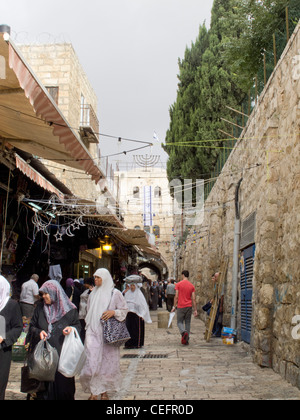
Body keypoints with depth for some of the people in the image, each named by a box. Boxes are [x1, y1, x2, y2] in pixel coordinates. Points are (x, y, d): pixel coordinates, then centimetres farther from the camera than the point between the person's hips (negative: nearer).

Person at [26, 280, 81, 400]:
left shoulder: (69, 309, -1)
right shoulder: (40, 308, 8)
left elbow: (78, 325, 6)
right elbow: (32, 326, 13)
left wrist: (71, 329, -16)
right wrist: (39, 332, -8)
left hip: (62, 352, -2)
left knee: (62, 380, 0)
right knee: (45, 380, 2)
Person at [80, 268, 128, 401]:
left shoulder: (115, 293, -2)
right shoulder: (93, 293, 11)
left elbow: (124, 310, 1)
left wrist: (113, 312, -16)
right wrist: (88, 328, 17)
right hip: (93, 332, 3)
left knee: (107, 361, 3)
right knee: (92, 361, -5)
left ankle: (104, 390, 17)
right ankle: (94, 391, 3)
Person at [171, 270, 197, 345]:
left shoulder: (178, 284, -6)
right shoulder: (192, 286, 3)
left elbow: (176, 297, -7)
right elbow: (193, 299, 1)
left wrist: (174, 307, 1)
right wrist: (195, 310, 5)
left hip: (181, 306, -3)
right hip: (189, 306, 3)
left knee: (180, 322, 8)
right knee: (187, 323, 11)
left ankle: (184, 332, -22)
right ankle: (186, 340, 11)